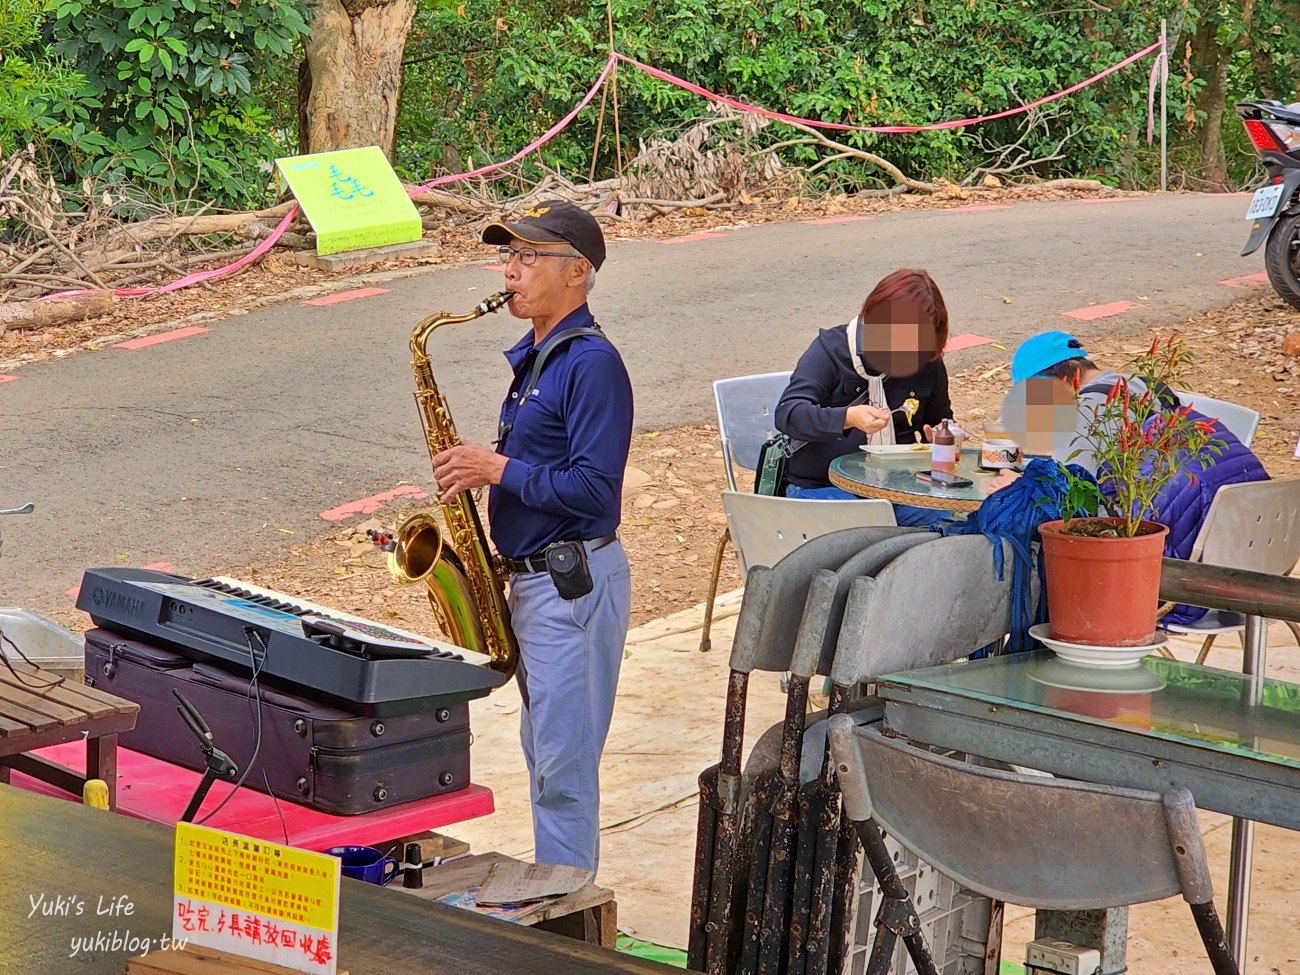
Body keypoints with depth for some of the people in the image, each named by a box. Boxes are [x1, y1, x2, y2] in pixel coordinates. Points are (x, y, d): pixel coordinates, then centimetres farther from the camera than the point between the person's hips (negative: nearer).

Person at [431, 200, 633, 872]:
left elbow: (592, 489, -23)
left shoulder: (591, 364, -16)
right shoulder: (534, 359, 14)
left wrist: (497, 469, -18)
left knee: (563, 766, -6)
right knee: (544, 758, 17)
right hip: (532, 580, 10)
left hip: (573, 583, -10)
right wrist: (477, 470, 7)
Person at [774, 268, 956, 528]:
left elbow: (941, 421, 28)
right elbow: (788, 413, -19)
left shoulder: (929, 364, 9)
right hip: (821, 486, -5)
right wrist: (848, 418, -36)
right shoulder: (832, 349, -6)